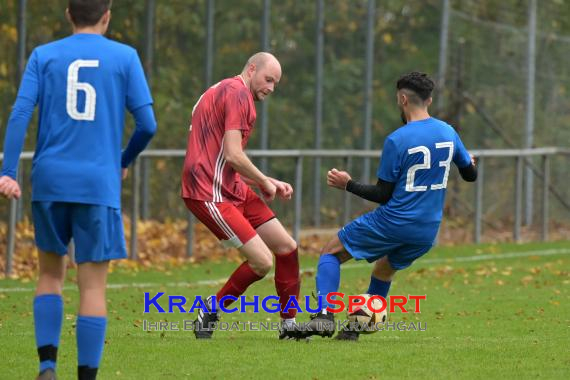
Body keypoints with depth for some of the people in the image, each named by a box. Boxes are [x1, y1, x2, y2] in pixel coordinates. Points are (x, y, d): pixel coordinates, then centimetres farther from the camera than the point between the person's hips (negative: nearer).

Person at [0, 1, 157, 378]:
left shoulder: (44, 56, 6)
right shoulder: (125, 57, 3)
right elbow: (147, 124, 1)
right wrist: (126, 160, 19)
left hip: (50, 181, 2)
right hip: (100, 184, -2)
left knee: (51, 273, 17)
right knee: (93, 285, 1)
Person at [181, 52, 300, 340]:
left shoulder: (223, 91, 22)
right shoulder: (238, 93, -11)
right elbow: (233, 156, -20)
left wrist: (269, 183, 18)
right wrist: (265, 182, -5)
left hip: (232, 188, 11)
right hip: (210, 194, -11)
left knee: (286, 246, 9)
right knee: (262, 261, -15)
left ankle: (289, 325, 16)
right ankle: (210, 311, 3)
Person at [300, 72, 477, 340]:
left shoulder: (397, 140, -14)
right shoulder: (448, 133, 3)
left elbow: (383, 195, -10)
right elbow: (470, 175, 18)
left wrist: (347, 185, 2)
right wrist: (470, 162, 40)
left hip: (393, 222, -6)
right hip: (427, 232, 6)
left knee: (331, 252, 8)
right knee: (383, 271, 30)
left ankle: (324, 315, -11)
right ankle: (355, 328, 24)